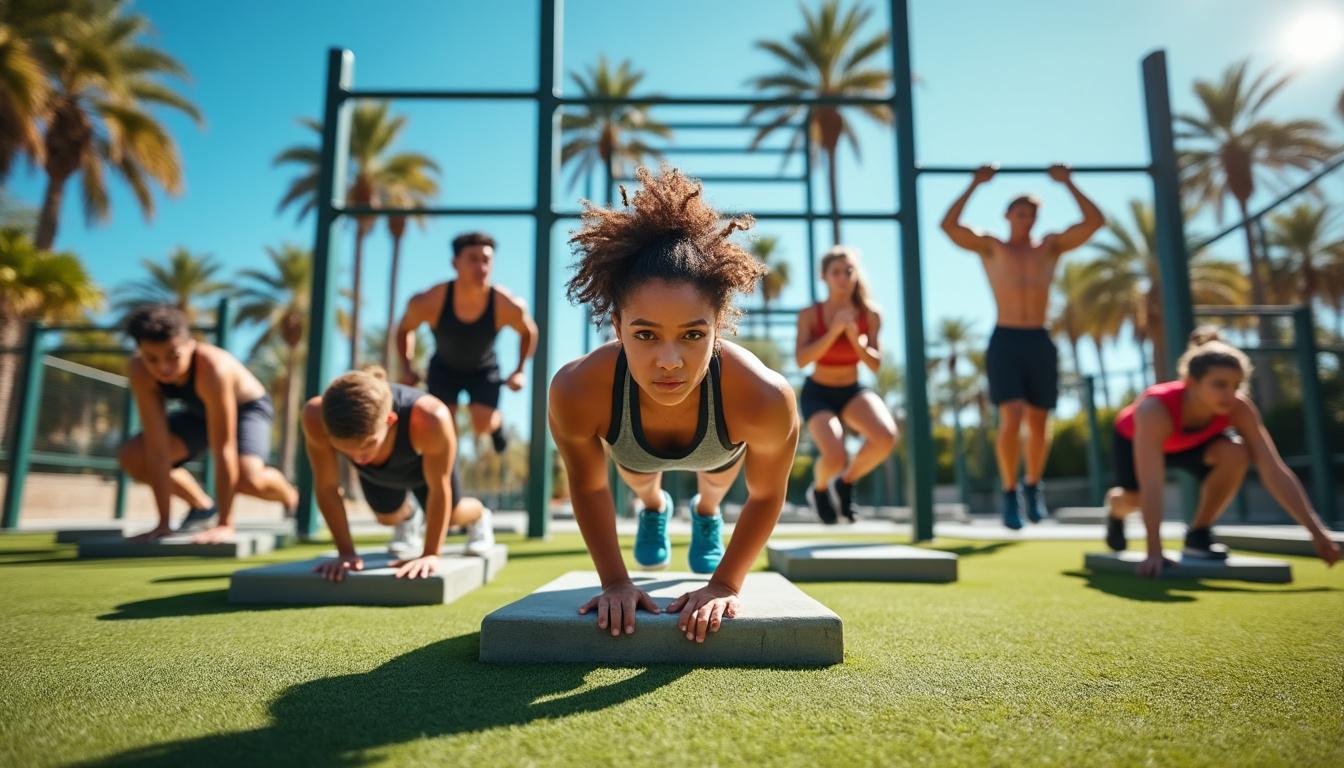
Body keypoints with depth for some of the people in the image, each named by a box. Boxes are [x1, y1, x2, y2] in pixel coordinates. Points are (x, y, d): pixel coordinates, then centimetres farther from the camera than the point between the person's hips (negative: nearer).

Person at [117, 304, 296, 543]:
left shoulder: (213, 369, -40)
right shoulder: (140, 371, -27)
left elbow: (223, 450, -37)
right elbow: (157, 447, -27)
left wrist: (225, 525, -35)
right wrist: (163, 523, -27)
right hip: (200, 412, 5)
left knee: (247, 478, -32)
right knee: (131, 457, -13)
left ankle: (291, 499, 5)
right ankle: (202, 507, 12)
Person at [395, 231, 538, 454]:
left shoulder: (508, 306, -31)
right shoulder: (427, 303, -31)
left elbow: (529, 332, -6)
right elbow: (404, 329, -6)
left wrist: (519, 371, -9)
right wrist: (407, 368, -11)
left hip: (484, 370, 0)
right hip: (443, 368, 1)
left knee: (482, 425, -14)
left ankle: (497, 423, 26)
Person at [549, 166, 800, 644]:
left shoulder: (764, 398, -47)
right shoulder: (576, 392, -45)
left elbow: (766, 495, -24)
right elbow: (587, 486, -21)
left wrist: (726, 584, -18)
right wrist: (615, 582, -16)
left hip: (723, 448, 0)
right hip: (630, 442, 0)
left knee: (716, 482, 33)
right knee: (638, 478, 33)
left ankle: (707, 515, 69)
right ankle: (654, 509, 69)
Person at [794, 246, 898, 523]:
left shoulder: (870, 315, -7)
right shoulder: (810, 315, -13)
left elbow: (875, 364, -8)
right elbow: (801, 360, -23)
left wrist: (855, 337, -24)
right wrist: (833, 331, -30)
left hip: (853, 391, 3)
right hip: (818, 393, -2)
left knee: (886, 437, -28)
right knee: (835, 459, -26)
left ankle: (846, 482, 4)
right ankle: (819, 488, 15)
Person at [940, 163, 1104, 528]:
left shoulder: (1051, 247, 12)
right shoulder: (989, 247, 5)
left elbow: (1096, 222, 6)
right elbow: (948, 226, -9)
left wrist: (1067, 183, 9)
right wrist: (975, 184, -4)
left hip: (1040, 342, 3)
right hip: (1005, 341, -3)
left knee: (1038, 424, 8)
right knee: (1011, 419, -16)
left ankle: (1033, 486, 30)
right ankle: (1010, 492, 1)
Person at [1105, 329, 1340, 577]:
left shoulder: (1239, 408, -33)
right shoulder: (1154, 409, -45)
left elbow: (1274, 470, -33)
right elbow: (1150, 485, -49)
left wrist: (1316, 530, -40)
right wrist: (1154, 552, -54)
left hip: (1192, 442, 2)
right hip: (1135, 437, -2)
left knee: (1235, 453, -27)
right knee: (1133, 499, -18)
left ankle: (1198, 534, -9)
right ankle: (1116, 511, 23)